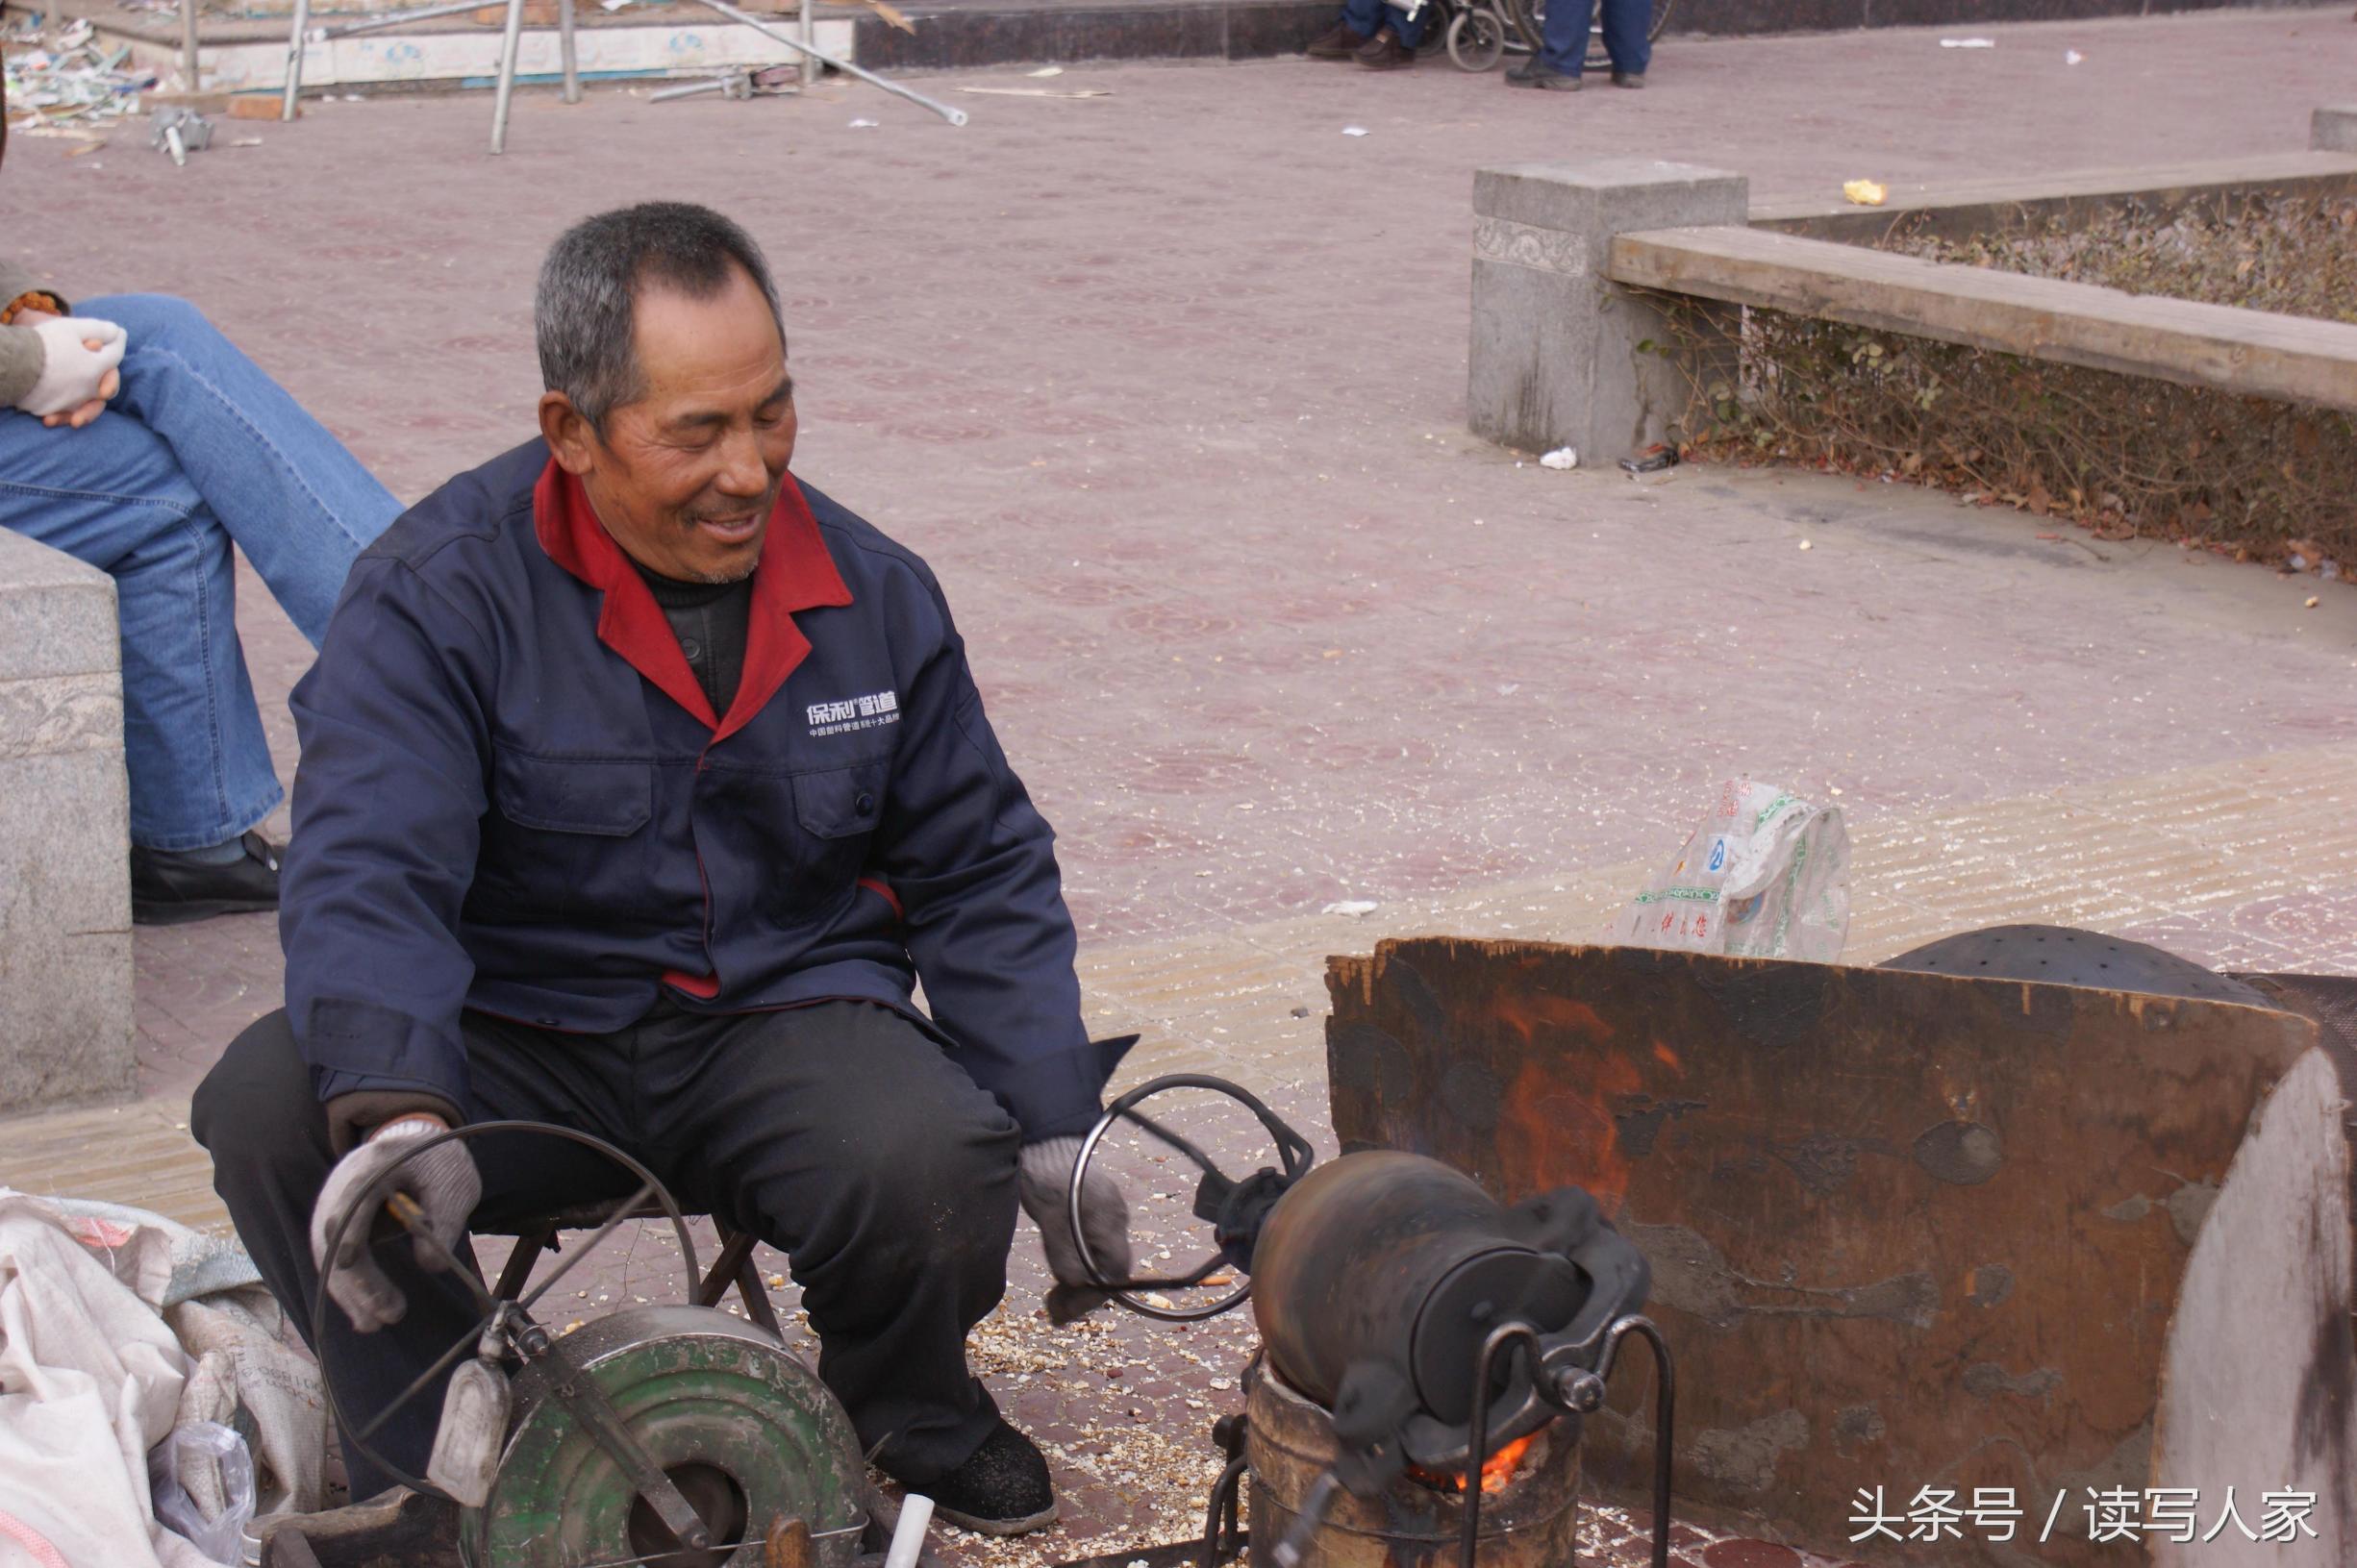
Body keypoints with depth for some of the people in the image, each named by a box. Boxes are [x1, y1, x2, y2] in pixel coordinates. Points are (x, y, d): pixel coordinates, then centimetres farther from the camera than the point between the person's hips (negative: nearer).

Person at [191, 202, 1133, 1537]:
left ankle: (909, 1424, 6)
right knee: (270, 1110, -29)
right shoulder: (438, 592, -10)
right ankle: (423, 1479, -5)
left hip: (787, 1015, 2)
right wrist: (395, 1115, -40)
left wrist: (1052, 1131, 4)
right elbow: (367, 878, -21)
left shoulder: (873, 594, 4)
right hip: (516, 1034, -1)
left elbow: (984, 875, 13)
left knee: (936, 1166, -31)